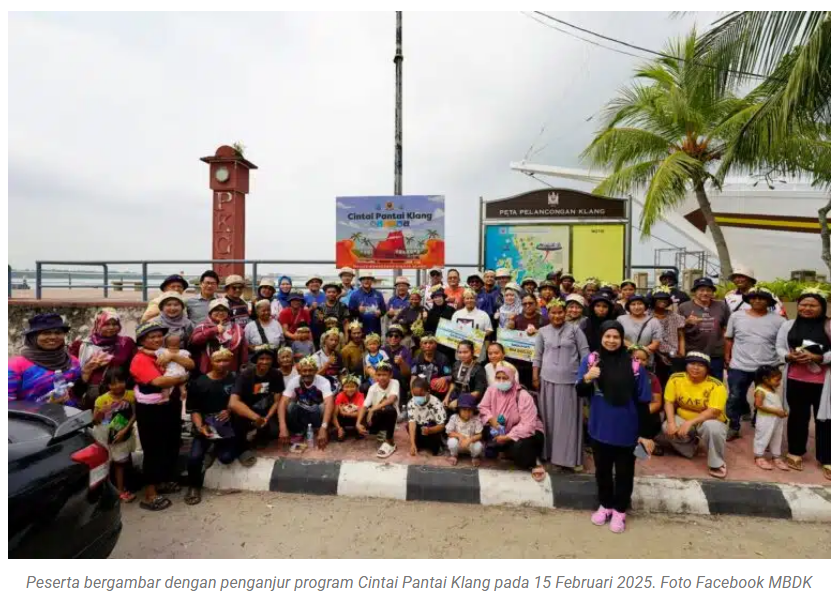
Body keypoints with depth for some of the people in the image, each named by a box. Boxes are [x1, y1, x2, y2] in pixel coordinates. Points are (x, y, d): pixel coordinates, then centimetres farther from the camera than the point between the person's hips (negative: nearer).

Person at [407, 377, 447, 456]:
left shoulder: (436, 403, -28)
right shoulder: (411, 403, -19)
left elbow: (442, 425, -26)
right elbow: (412, 423, -25)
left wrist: (429, 430, -47)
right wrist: (413, 444, -36)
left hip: (433, 428, -3)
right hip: (420, 427, 3)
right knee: (409, 426, -24)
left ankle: (435, 446, 0)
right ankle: (420, 444, 4)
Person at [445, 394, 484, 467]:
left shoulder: (476, 419, -17)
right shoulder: (454, 418, -16)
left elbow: (479, 435, -17)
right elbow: (449, 432, -10)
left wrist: (469, 440, -35)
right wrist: (459, 436, -27)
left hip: (471, 443, 0)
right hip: (458, 443, 0)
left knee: (478, 446, -31)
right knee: (452, 442, -32)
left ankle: (475, 456, 9)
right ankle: (453, 455, 6)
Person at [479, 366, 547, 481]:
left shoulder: (523, 396, -24)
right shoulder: (492, 390, -9)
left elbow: (527, 425, -29)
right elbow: (482, 407, -6)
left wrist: (507, 437, -31)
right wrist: (491, 419, -27)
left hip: (528, 432, -5)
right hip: (503, 430, 5)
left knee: (518, 448, -35)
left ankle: (533, 462, -1)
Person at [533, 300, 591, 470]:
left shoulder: (574, 330, 1)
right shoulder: (542, 331, 7)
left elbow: (585, 353, 1)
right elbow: (537, 355, 9)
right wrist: (535, 376, 3)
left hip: (570, 380, -2)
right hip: (548, 379, 2)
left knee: (567, 418, 4)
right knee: (549, 416, 10)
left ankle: (568, 456, 15)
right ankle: (549, 452, 23)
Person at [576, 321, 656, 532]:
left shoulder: (634, 365, -14)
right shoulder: (591, 360, -8)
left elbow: (643, 402, -8)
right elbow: (580, 393, -6)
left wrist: (646, 434, -6)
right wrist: (587, 378, -27)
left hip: (626, 429, -2)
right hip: (600, 427, 2)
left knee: (624, 472, 17)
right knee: (602, 470, 20)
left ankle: (620, 510, 38)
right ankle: (605, 505, 41)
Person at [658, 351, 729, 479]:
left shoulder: (716, 386, -21)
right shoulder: (676, 378, -13)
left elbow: (713, 412, -27)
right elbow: (669, 402, -10)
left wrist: (690, 423, -35)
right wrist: (671, 423, -24)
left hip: (709, 421, -3)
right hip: (683, 419, 4)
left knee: (712, 427, -37)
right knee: (666, 428, -24)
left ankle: (717, 464, -11)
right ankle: (689, 445, 12)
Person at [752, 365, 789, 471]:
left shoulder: (773, 389, 10)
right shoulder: (760, 391, -18)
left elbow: (777, 403, 18)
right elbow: (759, 405, -23)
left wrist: (783, 410, 0)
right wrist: (776, 411, -23)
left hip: (777, 420, 8)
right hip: (765, 420, -8)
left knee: (777, 438, 16)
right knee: (763, 438, 3)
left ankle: (776, 457, 29)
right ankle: (759, 457, 15)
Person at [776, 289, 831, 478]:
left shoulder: (830, 326, -5)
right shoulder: (788, 325, 5)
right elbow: (779, 347, 6)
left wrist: (817, 357, -21)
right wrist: (789, 357, -12)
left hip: (824, 381, -2)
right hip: (796, 380, 3)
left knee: (824, 419, 6)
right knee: (797, 416, 15)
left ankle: (827, 460, 20)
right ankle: (795, 452, 30)